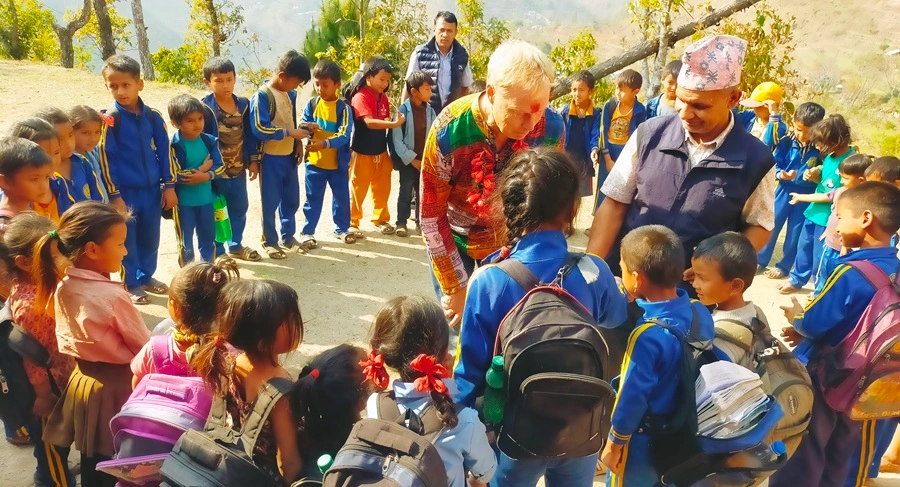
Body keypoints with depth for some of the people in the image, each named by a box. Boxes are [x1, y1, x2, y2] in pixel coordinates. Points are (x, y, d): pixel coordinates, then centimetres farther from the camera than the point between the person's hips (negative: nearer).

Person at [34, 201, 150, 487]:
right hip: (116, 386, -7)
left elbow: (68, 341, 6)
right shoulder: (113, 296, -26)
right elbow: (144, 349, -16)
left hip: (82, 381, 7)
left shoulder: (61, 288, -5)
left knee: (92, 464, 22)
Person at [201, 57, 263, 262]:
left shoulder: (243, 104, 2)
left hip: (238, 169, 5)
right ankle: (216, 252, 20)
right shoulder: (204, 107, -14)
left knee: (239, 208, 18)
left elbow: (249, 135, 8)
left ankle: (236, 246, 35)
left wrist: (253, 160, 6)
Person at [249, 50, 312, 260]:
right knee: (271, 201, 4)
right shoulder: (262, 96, -17)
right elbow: (259, 129, -23)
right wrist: (291, 133, -21)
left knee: (291, 199, 15)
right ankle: (269, 241, 18)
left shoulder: (291, 94, 6)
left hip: (289, 155, 7)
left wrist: (298, 141, 3)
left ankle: (288, 236, 31)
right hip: (271, 158, -7)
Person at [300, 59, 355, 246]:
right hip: (314, 162, 1)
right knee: (313, 199, 9)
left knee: (341, 197, 12)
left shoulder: (343, 108, -11)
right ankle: (308, 232, 20)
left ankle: (342, 229, 29)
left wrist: (324, 143, -35)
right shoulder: (312, 104, -2)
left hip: (338, 163, -1)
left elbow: (344, 136, -19)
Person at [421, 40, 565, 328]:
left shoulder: (551, 129, -21)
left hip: (511, 242, 2)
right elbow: (431, 216, -18)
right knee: (456, 325, 1)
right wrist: (456, 289, -15)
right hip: (455, 239, -2)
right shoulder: (449, 131, -28)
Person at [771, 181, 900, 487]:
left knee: (797, 459, 10)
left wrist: (795, 316, 0)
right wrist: (807, 331, 4)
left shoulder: (851, 272, -26)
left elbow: (812, 324, -20)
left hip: (820, 377, -7)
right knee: (836, 462, 21)